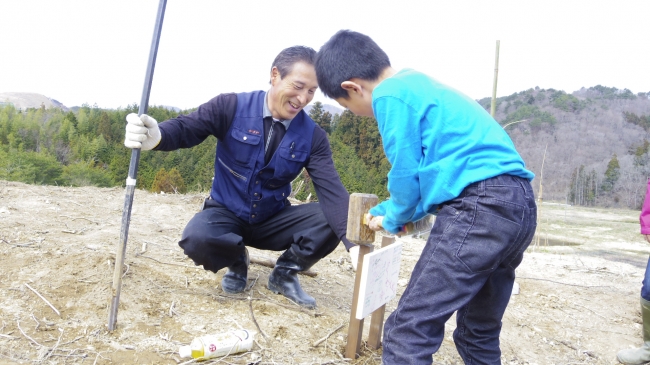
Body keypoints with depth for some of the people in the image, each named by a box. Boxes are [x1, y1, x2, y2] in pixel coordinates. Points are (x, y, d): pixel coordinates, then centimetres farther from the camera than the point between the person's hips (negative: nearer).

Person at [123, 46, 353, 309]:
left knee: (330, 221, -22)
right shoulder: (231, 107, -13)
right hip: (226, 215, -1)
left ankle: (284, 273, 5)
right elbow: (186, 127, -21)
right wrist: (156, 136, -48)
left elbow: (332, 190, -19)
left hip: (273, 220, 2)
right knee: (197, 239, -34)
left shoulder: (313, 136, -10)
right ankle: (237, 261, 4)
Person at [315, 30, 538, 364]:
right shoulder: (419, 84, 25)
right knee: (480, 332, 20)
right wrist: (387, 210, 31)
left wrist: (393, 218, 17)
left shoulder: (390, 94, -5)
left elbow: (405, 175, -3)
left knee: (408, 330, -6)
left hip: (481, 207, -10)